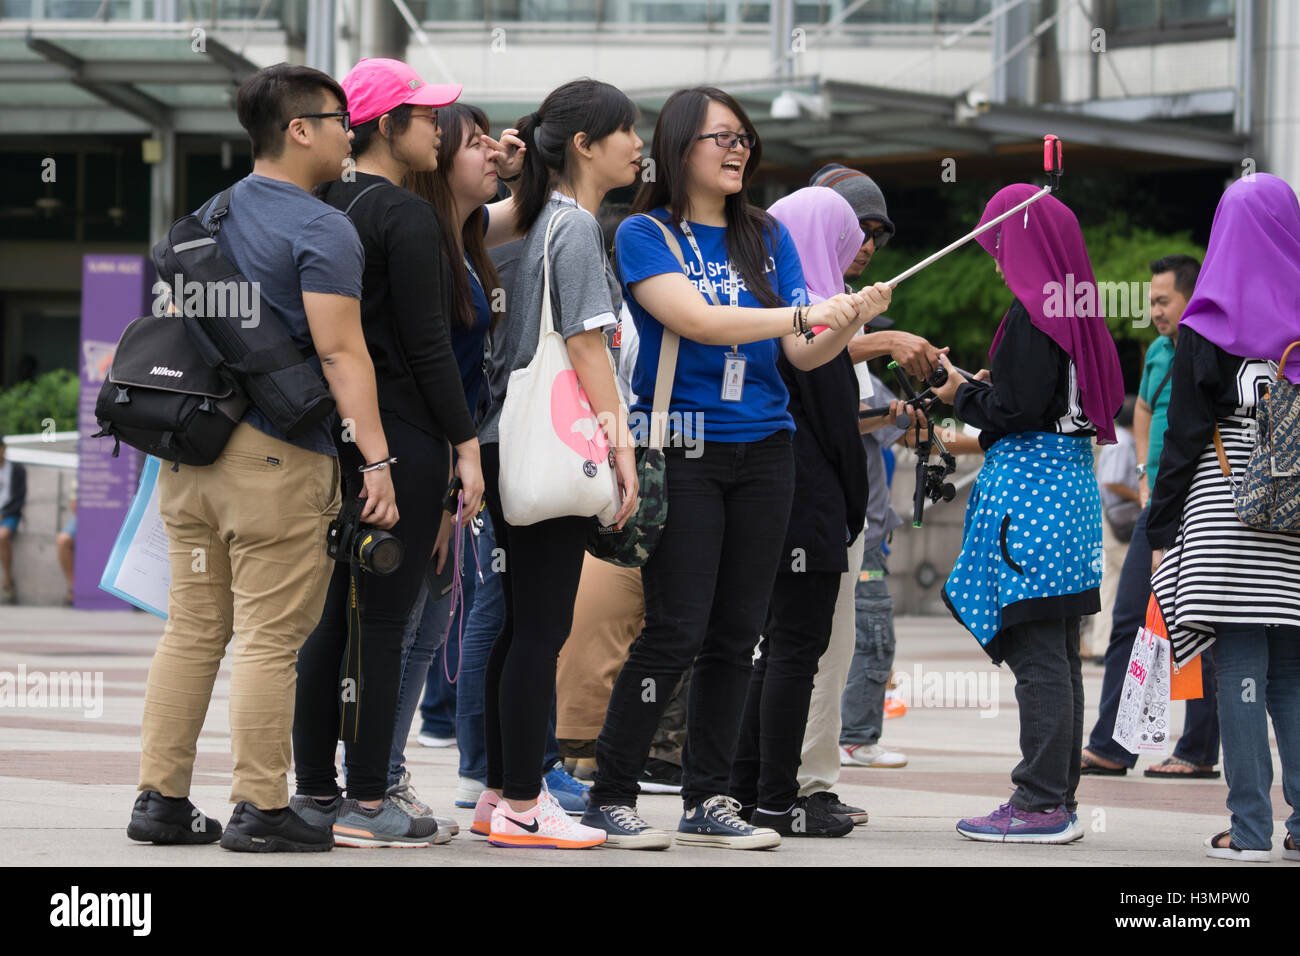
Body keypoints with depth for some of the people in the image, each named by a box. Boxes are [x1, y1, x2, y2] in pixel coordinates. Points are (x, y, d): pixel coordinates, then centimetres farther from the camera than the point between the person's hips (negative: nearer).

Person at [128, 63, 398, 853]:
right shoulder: (322, 229, -10)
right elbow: (340, 351, -17)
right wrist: (376, 458, -18)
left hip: (192, 448, 8)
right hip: (278, 454, -8)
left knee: (192, 627, 11)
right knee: (271, 636, -4)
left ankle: (162, 798, 11)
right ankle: (260, 809, -3)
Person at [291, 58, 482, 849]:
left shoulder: (323, 209, 11)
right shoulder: (406, 216, -12)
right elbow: (427, 343, -15)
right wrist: (467, 443, -10)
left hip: (332, 430, 8)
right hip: (403, 436, -8)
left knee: (331, 613, 11)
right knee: (383, 619, -5)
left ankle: (315, 789, 15)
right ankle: (367, 804, -3)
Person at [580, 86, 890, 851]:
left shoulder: (768, 237, 12)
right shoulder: (646, 235, -3)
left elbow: (803, 353, 8)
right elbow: (696, 319, -18)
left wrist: (848, 323, -13)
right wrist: (802, 313, -24)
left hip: (763, 452, 5)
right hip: (682, 450, -5)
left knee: (738, 632, 5)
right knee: (677, 630, -10)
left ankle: (709, 801, 12)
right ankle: (612, 797, -1)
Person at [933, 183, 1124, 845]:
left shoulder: (1031, 312, -13)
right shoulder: (1075, 310, 13)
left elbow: (1017, 411, -18)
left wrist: (963, 395, 1)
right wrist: (985, 394, 17)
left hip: (1028, 486, -9)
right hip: (1069, 485, 9)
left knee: (1036, 656, -9)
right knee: (1060, 656, 11)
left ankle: (1042, 803, -9)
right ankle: (1059, 799, 14)